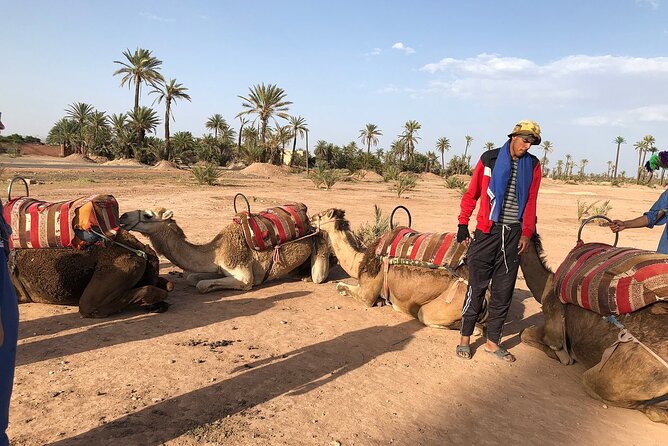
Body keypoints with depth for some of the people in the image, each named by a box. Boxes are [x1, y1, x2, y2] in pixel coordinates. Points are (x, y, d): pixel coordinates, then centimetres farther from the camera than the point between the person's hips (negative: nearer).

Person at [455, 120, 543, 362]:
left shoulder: (533, 165, 9)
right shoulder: (490, 159, 0)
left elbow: (530, 203, 11)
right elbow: (472, 193, 4)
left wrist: (526, 233, 3)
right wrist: (463, 224, -1)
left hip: (513, 233, 3)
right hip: (487, 231, -3)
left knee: (503, 291, 8)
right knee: (477, 287, 0)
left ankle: (493, 342, 20)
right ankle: (465, 338, 13)